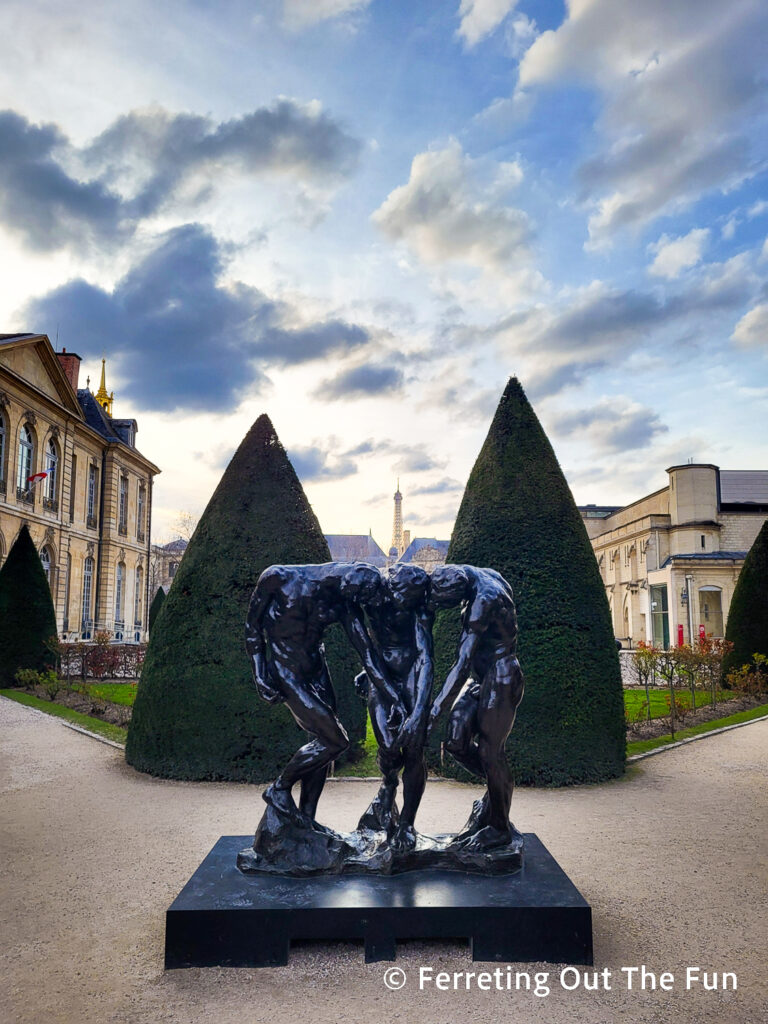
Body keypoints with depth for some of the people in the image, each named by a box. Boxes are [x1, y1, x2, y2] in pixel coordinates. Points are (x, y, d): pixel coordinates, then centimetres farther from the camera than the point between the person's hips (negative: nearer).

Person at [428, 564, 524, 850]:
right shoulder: (483, 578, -1)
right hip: (481, 677, 9)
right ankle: (498, 791, 24)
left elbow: (463, 663, -28)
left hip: (500, 678, -9)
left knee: (489, 751, -2)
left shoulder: (484, 601, -26)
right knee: (456, 742, 4)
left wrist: (436, 709, -27)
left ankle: (499, 828, 13)